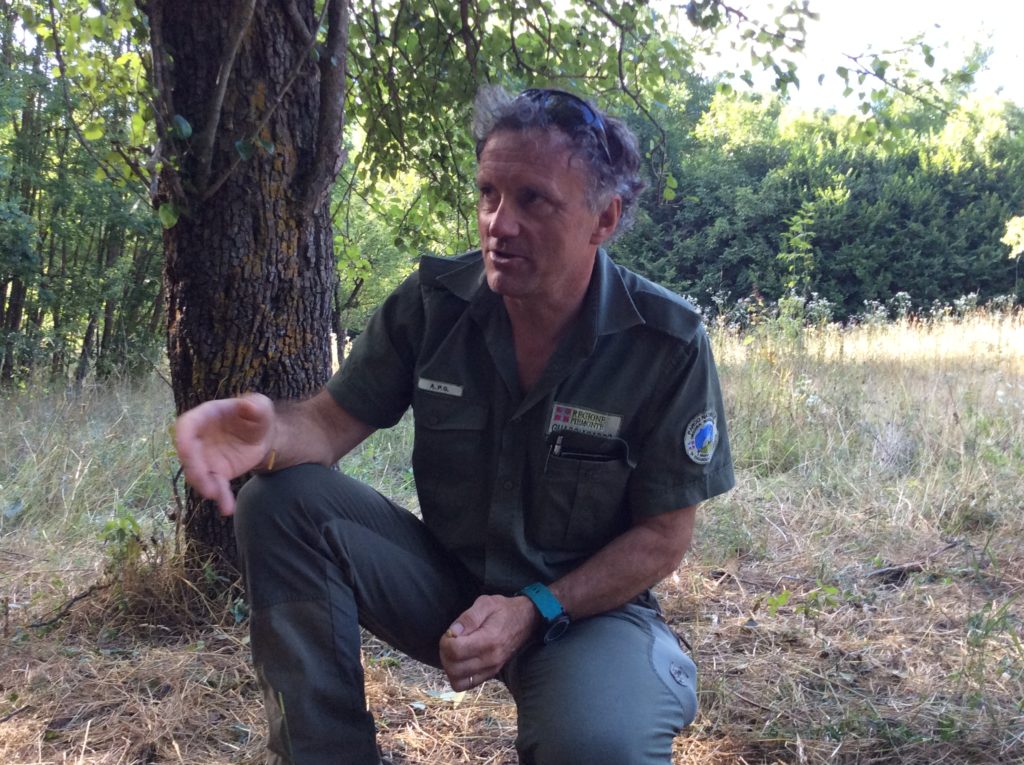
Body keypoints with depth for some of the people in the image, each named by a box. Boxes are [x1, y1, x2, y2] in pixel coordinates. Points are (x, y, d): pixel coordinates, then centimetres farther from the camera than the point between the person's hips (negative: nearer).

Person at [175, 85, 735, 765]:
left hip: (588, 602, -3)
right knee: (281, 500, -18)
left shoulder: (669, 345, -16)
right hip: (447, 580, 4)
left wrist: (534, 610, -23)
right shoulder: (433, 303, -8)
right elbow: (334, 421, -7)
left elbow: (664, 536, -11)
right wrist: (271, 434, -32)